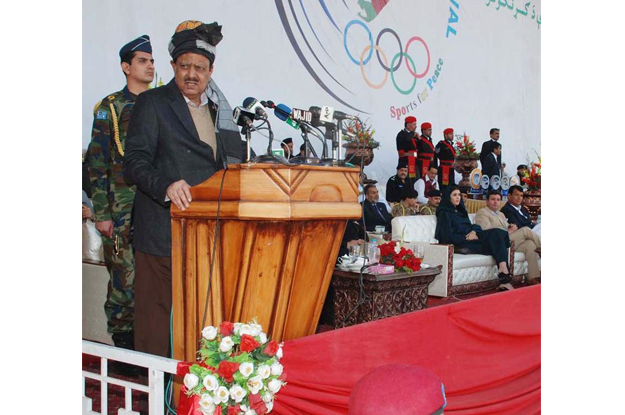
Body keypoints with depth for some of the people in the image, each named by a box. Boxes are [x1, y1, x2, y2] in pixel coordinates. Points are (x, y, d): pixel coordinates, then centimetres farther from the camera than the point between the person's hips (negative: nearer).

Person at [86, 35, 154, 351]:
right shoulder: (110, 108, 2)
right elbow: (96, 163, -2)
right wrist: (102, 214, -8)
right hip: (123, 212, -4)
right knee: (125, 281, -3)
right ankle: (123, 346, 9)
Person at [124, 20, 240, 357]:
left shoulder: (220, 108, 18)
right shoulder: (151, 103, 2)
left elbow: (235, 162, 22)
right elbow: (135, 163, -7)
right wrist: (166, 186, -25)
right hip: (162, 232, -4)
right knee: (155, 317, -1)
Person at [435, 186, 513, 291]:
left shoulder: (461, 210, 27)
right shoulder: (444, 213, 3)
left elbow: (473, 226, 19)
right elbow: (448, 237, -8)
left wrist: (474, 232, -5)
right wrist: (468, 238, -10)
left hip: (471, 238, 7)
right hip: (459, 245, -7)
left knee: (497, 233, -19)